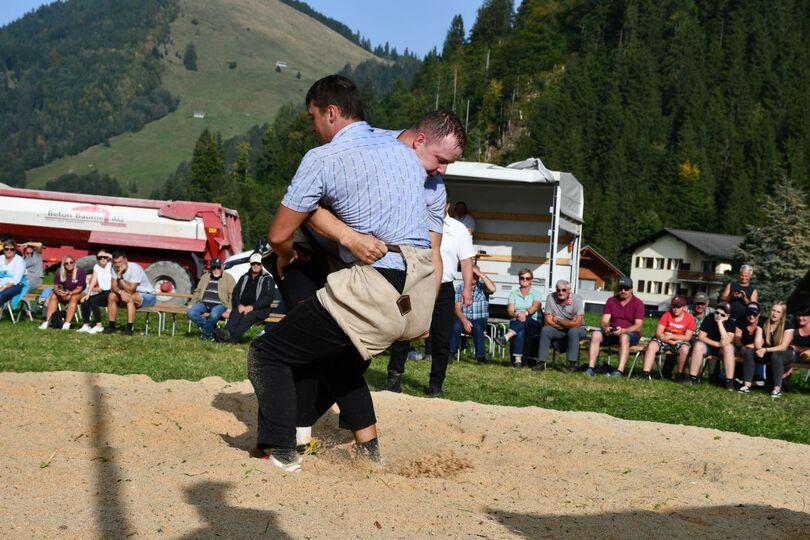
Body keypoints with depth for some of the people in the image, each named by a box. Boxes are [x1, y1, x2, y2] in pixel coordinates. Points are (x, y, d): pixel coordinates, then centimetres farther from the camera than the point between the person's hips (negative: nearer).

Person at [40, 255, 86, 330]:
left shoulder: (80, 272, -19)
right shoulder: (59, 271, -9)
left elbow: (79, 288, -18)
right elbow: (55, 286, -7)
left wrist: (69, 293, -36)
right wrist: (58, 292, -31)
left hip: (77, 293, -4)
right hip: (64, 292, 4)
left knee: (74, 298, -36)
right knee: (53, 297, -22)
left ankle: (67, 323, -42)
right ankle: (47, 322, -26)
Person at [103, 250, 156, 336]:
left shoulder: (135, 269, -26)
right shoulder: (115, 268, -5)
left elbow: (130, 290, -29)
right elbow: (113, 287, -8)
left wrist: (119, 276, -29)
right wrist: (121, 292, -30)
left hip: (148, 296, -7)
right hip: (132, 293, 7)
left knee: (129, 298, -34)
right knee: (111, 296, -9)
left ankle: (129, 329, -31)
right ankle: (111, 326, -5)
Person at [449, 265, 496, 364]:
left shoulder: (482, 287, 5)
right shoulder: (460, 287, 7)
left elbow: (492, 289, -20)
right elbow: (457, 308, -2)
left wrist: (481, 275, -15)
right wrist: (464, 320, -20)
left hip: (480, 320, -1)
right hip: (463, 318, 1)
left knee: (477, 327, -35)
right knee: (456, 325, -32)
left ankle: (480, 356, -21)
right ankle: (450, 354, -22)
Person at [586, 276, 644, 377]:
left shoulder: (638, 303, -4)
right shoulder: (611, 301, 8)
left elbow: (638, 327, -13)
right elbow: (604, 321, 0)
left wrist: (623, 330, -31)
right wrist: (605, 328, -25)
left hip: (631, 334, -4)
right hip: (612, 333, 4)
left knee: (624, 337, -38)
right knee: (596, 334, -23)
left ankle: (620, 371, -48)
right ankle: (591, 368, -31)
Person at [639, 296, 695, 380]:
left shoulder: (690, 318, -7)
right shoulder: (667, 315, -5)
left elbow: (687, 337, -10)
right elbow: (658, 333, -9)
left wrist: (671, 336, -17)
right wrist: (671, 342, -21)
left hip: (679, 342, -1)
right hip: (664, 341, 1)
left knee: (685, 348, -34)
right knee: (652, 345, -27)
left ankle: (680, 374, -14)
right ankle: (645, 373, -32)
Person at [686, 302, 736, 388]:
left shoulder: (730, 322, -15)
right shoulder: (709, 319, -10)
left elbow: (726, 342, -29)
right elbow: (701, 336, -15)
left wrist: (720, 323, -32)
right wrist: (717, 344, -25)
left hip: (721, 349, -1)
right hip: (708, 346, 1)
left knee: (728, 347, -33)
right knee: (698, 345, -29)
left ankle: (729, 381, -33)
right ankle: (692, 378, -27)